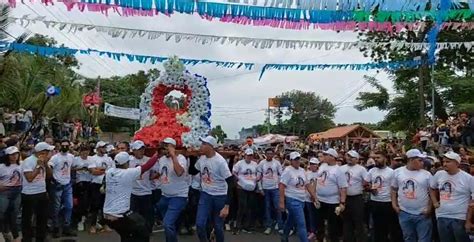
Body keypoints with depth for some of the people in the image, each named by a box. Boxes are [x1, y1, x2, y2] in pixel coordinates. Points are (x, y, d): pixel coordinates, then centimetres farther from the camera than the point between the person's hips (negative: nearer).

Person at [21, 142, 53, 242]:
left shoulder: (43, 161, 5)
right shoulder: (28, 161, -16)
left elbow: (49, 175, 6)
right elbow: (29, 178, -23)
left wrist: (46, 164, -6)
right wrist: (39, 166, -21)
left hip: (42, 193, 7)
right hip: (29, 195, -7)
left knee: (43, 217, 16)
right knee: (27, 218, 8)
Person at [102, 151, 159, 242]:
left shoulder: (109, 172, 3)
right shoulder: (128, 173, -13)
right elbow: (147, 166, -8)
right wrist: (157, 155, 5)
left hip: (107, 215, 7)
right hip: (120, 215, -7)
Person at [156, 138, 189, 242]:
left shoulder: (180, 158, -16)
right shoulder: (162, 159, 7)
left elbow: (179, 172, -35)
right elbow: (158, 173, 23)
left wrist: (173, 156, -30)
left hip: (178, 197, -8)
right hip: (165, 196, 8)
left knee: (168, 224, -20)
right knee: (169, 224, 21)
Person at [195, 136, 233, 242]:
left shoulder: (220, 161, -20)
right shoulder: (201, 159, 0)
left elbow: (230, 183, -20)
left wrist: (227, 206, -24)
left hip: (220, 196, -4)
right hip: (205, 195, 5)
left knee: (218, 226, 7)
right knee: (200, 224, -6)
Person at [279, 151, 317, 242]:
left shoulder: (302, 170, 10)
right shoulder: (288, 171, -13)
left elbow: (306, 184, 19)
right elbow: (281, 186, -17)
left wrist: (313, 195, 16)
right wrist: (282, 202, -21)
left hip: (301, 200, 8)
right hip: (292, 200, -8)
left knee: (291, 221, 21)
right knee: (301, 224, -10)